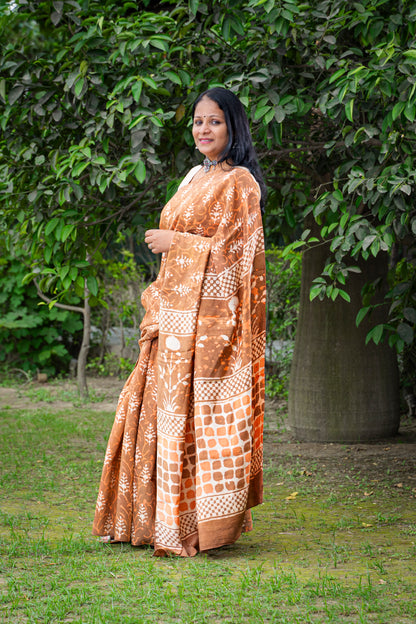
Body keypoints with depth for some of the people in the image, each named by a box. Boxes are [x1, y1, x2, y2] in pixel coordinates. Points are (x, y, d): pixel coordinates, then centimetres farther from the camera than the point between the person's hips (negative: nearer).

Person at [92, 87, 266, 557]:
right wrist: (158, 305, 16)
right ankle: (157, 518, 18)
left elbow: (231, 251, -14)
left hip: (209, 315, -8)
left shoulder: (238, 182, -8)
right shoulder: (195, 178, 18)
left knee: (195, 415, -7)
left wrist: (174, 241, -8)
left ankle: (196, 525, 0)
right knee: (156, 410, 9)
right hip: (175, 313, 8)